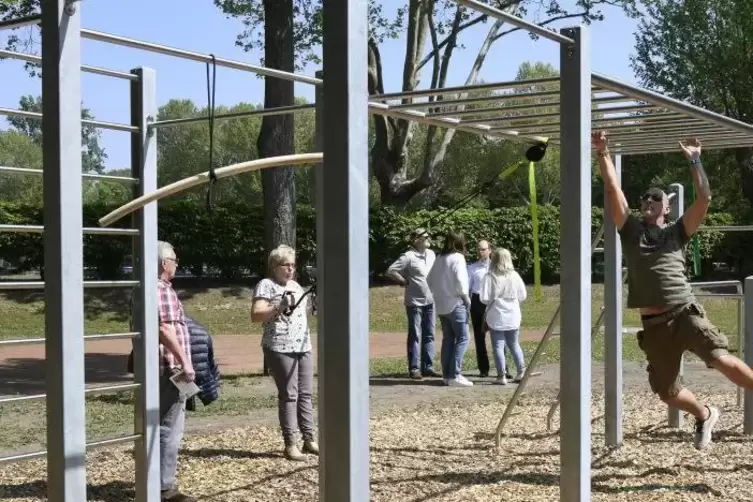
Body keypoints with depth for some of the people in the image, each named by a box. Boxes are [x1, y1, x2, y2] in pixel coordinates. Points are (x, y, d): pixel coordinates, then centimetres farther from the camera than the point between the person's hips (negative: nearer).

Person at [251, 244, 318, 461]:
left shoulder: (295, 285, 18)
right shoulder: (266, 285, -6)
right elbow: (256, 315, -14)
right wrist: (279, 307, -26)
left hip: (303, 346, 7)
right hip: (280, 348, -7)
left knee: (306, 394, 7)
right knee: (289, 395, -7)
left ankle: (309, 439, 13)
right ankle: (290, 443, -2)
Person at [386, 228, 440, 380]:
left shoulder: (431, 254, 8)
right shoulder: (408, 257, -12)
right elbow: (390, 271, -14)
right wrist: (405, 282, -8)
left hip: (430, 301, 6)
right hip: (415, 302, -6)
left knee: (429, 335, 9)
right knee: (415, 336, 0)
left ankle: (428, 367, 16)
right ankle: (414, 369, 5)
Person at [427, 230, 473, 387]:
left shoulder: (439, 259, 11)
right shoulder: (457, 258, -10)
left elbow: (430, 279, 15)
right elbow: (460, 280, -20)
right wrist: (466, 297, -7)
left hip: (441, 305, 8)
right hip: (455, 304, -8)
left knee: (448, 339, 12)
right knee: (462, 338, -5)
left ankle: (446, 374, 12)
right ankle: (454, 375, -12)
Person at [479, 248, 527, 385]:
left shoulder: (490, 277, -14)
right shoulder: (514, 276, -3)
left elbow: (485, 298, -14)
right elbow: (523, 295, 3)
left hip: (496, 317, -4)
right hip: (513, 317, 4)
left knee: (498, 346, 3)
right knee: (514, 344, 17)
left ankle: (501, 376, 1)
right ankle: (521, 372, 16)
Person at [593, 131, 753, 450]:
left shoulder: (678, 232, 9)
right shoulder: (631, 231, 12)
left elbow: (704, 198, -2)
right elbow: (613, 190, 3)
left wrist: (694, 161, -2)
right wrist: (603, 154, -3)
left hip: (685, 313, -2)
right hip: (654, 325, 3)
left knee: (720, 359, -27)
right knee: (666, 391, 10)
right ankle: (704, 415, 39)